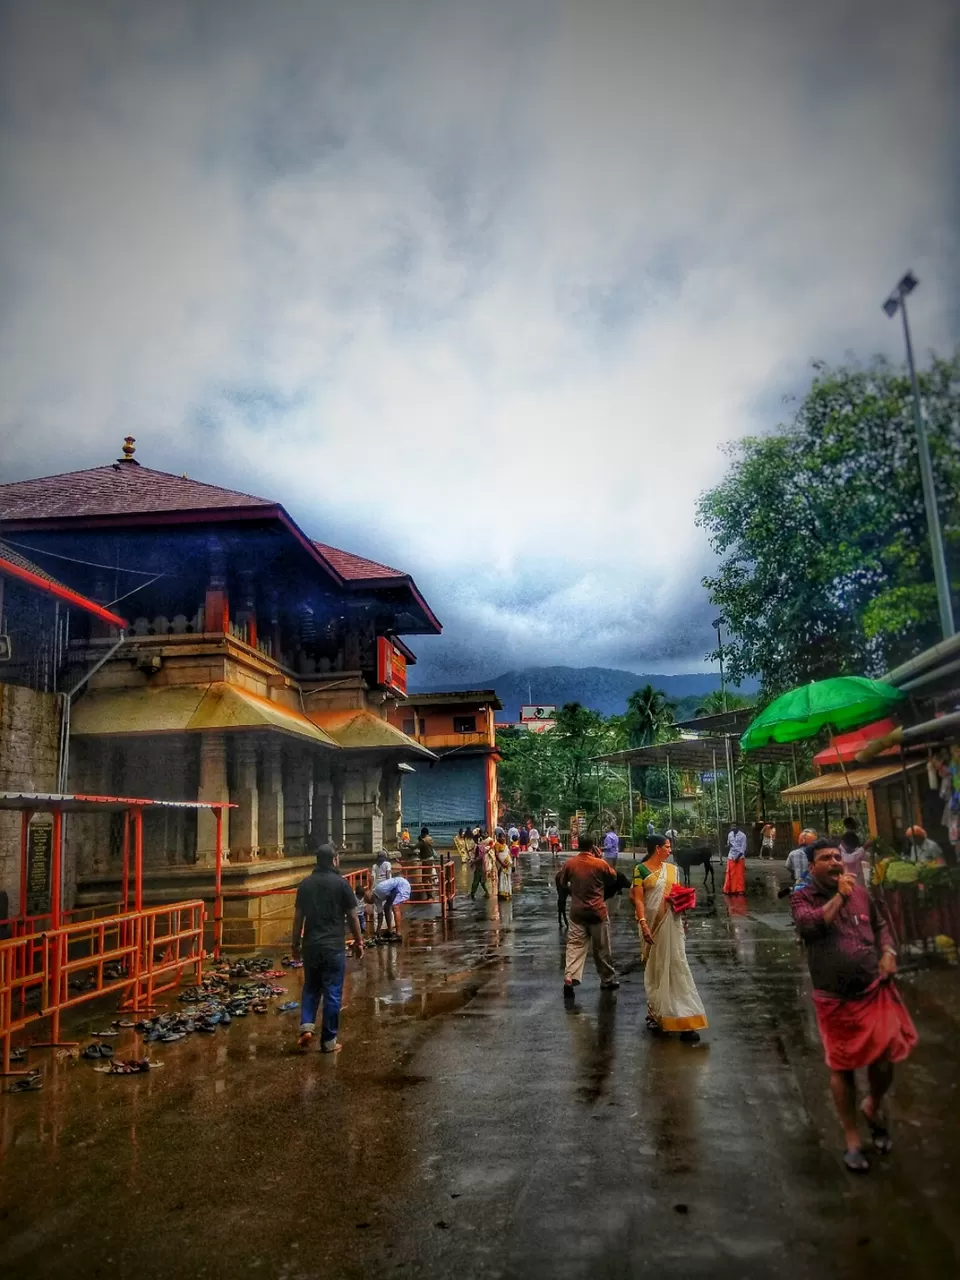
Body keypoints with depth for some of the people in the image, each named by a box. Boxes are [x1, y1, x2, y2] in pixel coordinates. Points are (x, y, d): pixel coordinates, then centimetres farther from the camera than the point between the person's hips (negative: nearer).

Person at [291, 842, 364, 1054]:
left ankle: (306, 1027, 1)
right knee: (332, 993, 5)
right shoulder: (341, 883, -6)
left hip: (311, 945, 4)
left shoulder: (305, 884, 4)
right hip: (334, 946, -3)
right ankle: (328, 1041, 9)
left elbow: (298, 917, 7)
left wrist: (296, 944, 17)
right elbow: (352, 917, -2)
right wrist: (358, 942, 8)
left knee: (310, 988, 19)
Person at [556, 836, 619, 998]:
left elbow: (560, 881, 9)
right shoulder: (600, 863, -12)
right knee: (602, 948, 11)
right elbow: (613, 878, 5)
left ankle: (569, 979, -10)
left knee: (574, 946, 3)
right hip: (597, 911, -2)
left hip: (577, 911, 2)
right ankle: (608, 980, 23)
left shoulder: (569, 863, -4)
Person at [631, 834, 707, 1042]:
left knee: (676, 966, -2)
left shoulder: (672, 868, 7)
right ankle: (655, 1012, 23)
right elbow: (638, 900, -11)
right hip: (652, 923, -3)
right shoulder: (640, 869, -7)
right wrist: (643, 924, -21)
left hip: (671, 923, 3)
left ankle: (683, 1019, -3)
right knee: (654, 968, 9)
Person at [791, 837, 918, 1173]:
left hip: (875, 990, 2)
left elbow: (880, 926, 19)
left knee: (884, 1059, 1)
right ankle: (852, 1139, 27)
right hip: (835, 999, -2)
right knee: (841, 1067, 9)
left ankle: (873, 1106, 35)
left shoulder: (860, 891, 5)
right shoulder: (802, 898, -7)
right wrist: (839, 896, -20)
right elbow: (809, 926, -27)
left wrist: (888, 952, 0)